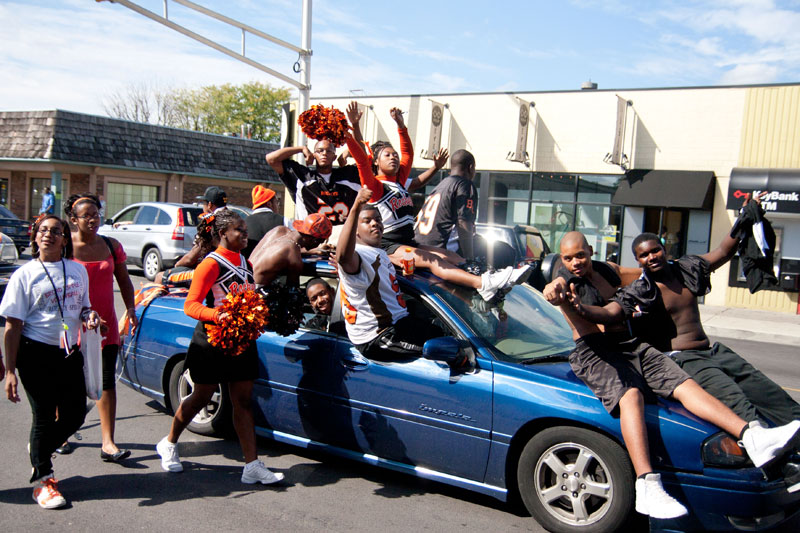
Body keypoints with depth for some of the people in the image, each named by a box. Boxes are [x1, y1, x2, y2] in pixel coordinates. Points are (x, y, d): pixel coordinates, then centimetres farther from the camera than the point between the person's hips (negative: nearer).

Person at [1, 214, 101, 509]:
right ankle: (42, 480, 20)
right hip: (35, 354, -4)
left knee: (75, 415, 6)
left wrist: (90, 316, -5)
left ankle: (39, 451, 36)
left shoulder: (77, 270, 8)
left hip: (69, 352, 4)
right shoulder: (24, 275, -4)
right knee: (44, 416, 2)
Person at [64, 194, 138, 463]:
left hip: (106, 325, 2)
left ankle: (108, 443, 1)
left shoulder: (112, 246, 5)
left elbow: (124, 280, 13)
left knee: (107, 383, -1)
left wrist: (130, 307, -1)